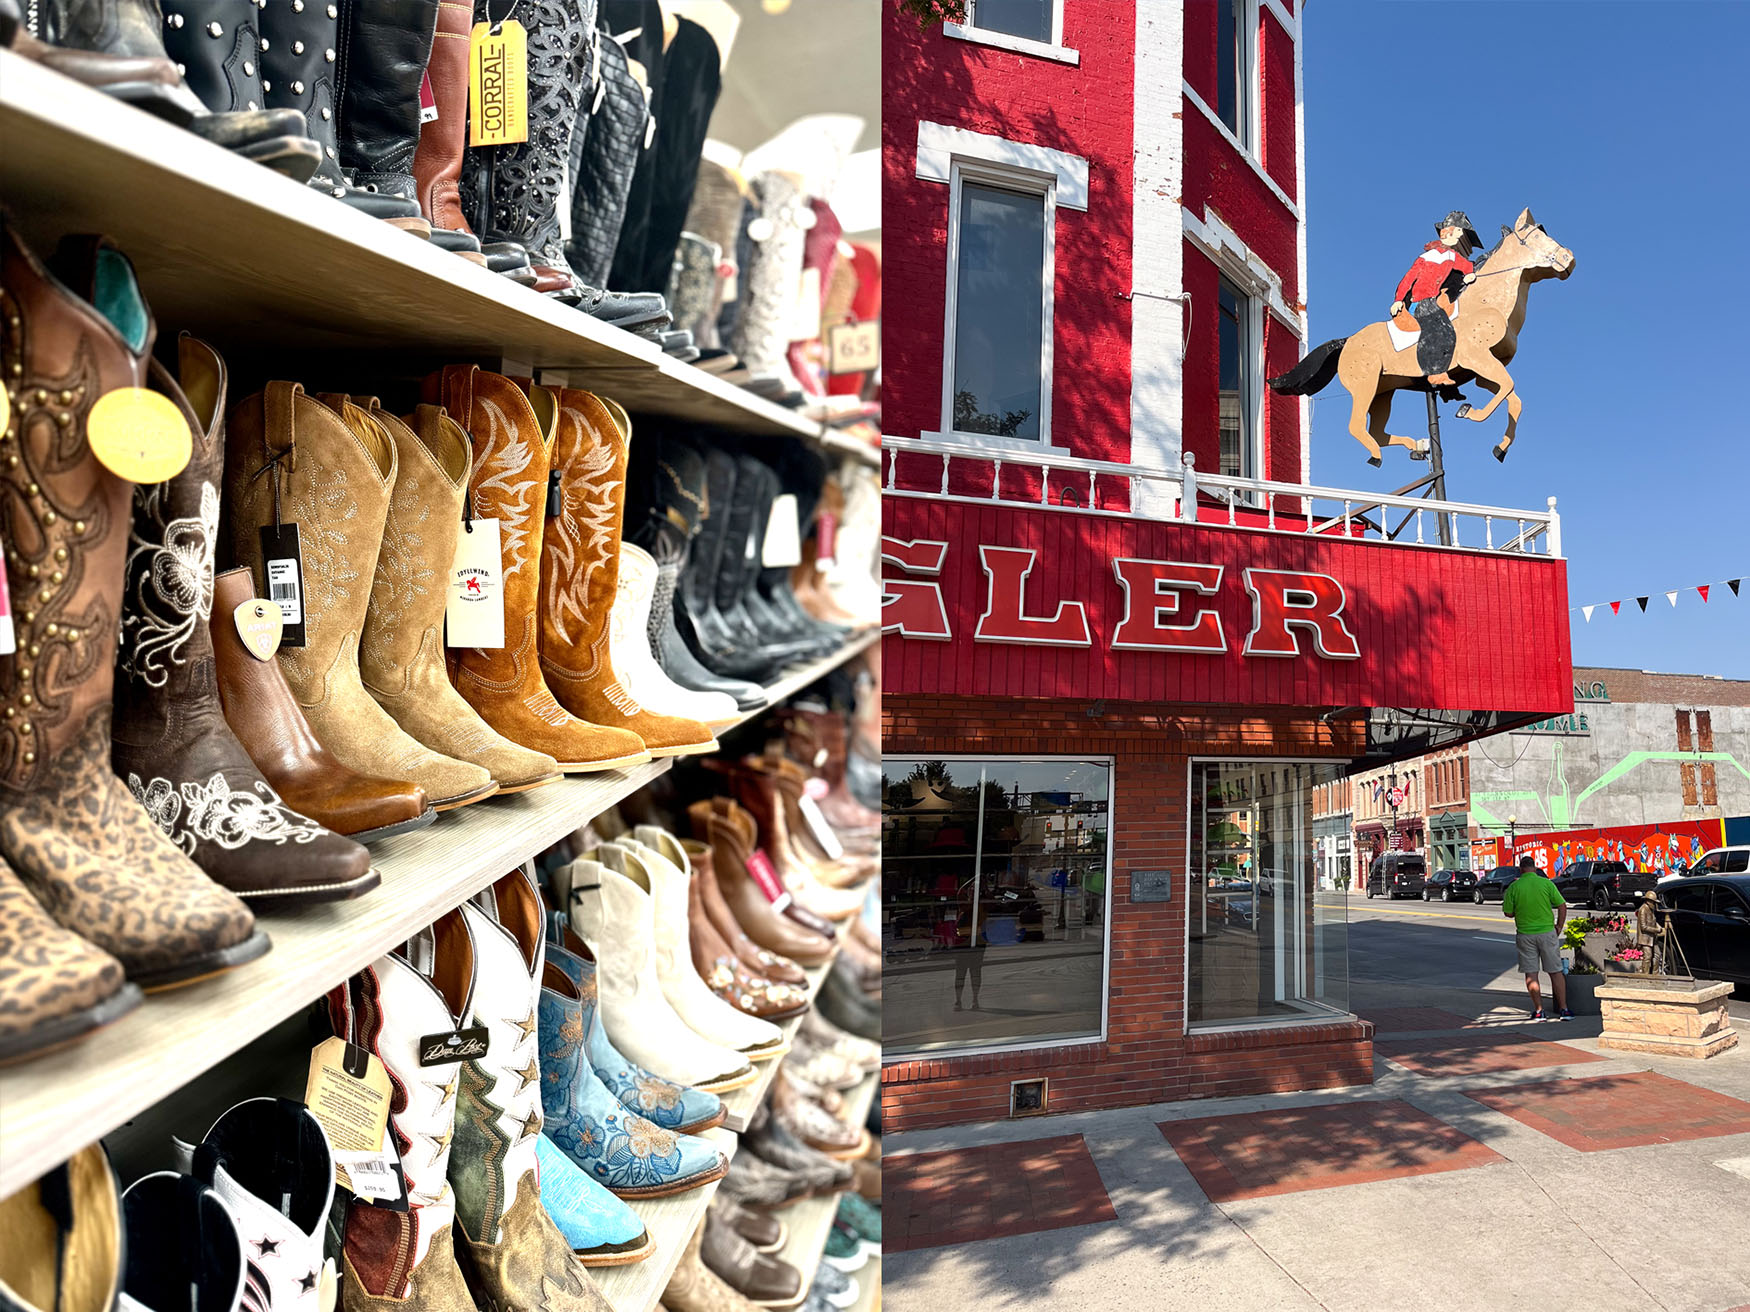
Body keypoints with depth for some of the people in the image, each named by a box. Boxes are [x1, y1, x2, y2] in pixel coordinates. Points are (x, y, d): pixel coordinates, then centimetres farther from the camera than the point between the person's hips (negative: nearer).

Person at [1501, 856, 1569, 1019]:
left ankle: (1539, 1010, 6)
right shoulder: (1546, 883, -5)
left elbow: (1508, 912, -1)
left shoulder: (1513, 887, -5)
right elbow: (1562, 906, -4)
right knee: (1556, 972, 9)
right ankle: (1564, 1009, 12)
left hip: (1525, 935, -1)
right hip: (1547, 932, 1)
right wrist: (1558, 928, 6)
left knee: (1531, 974, 5)